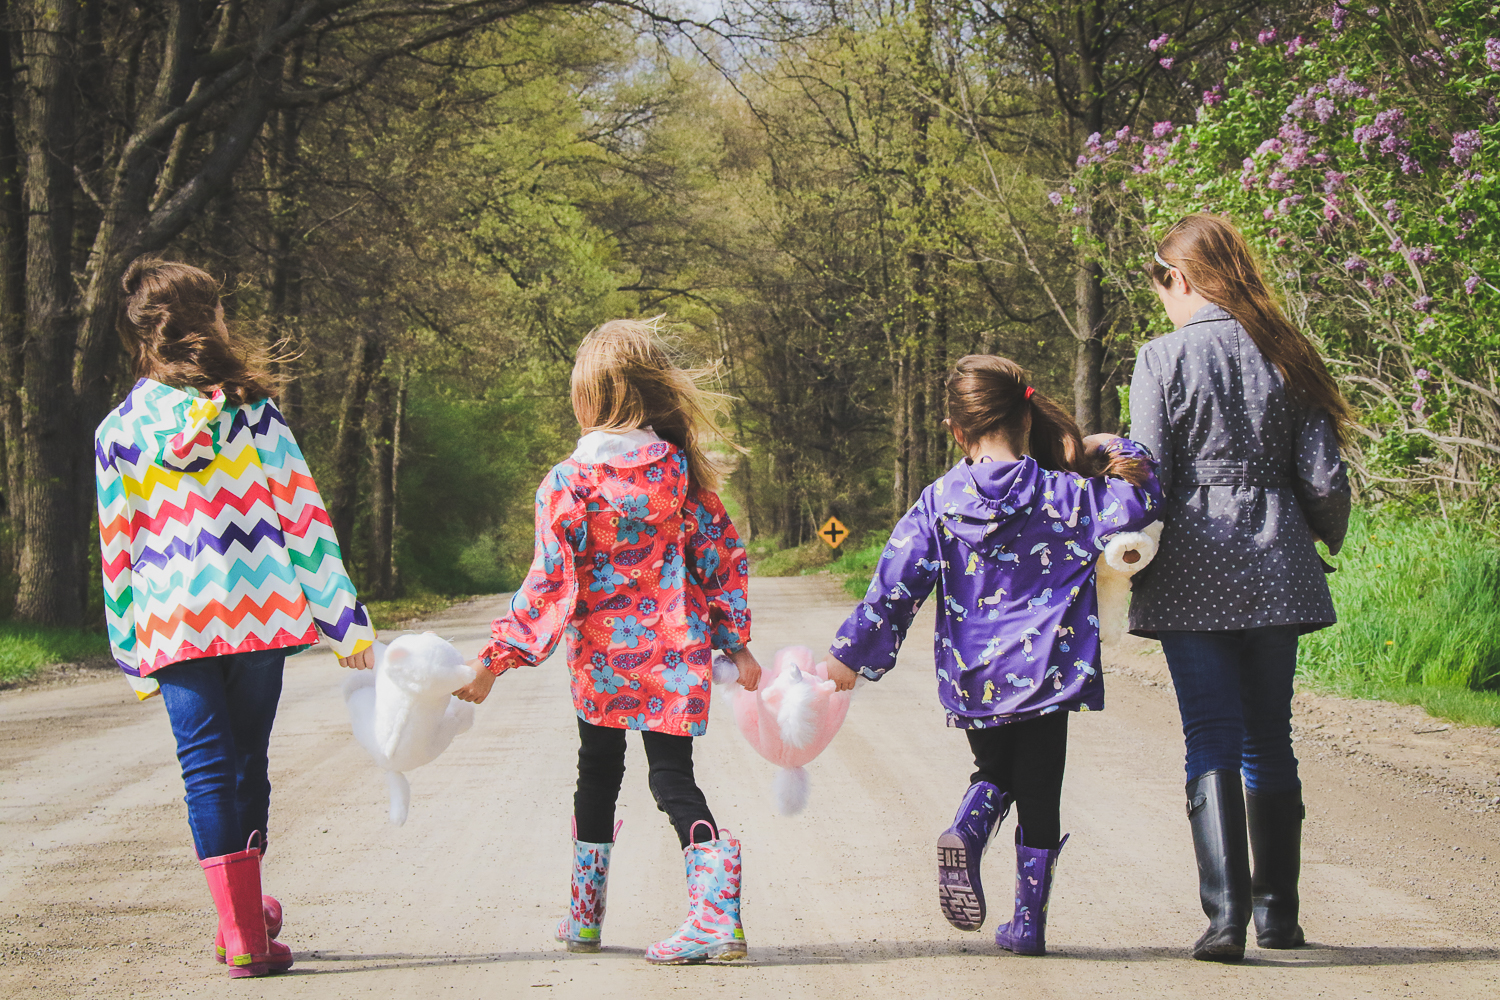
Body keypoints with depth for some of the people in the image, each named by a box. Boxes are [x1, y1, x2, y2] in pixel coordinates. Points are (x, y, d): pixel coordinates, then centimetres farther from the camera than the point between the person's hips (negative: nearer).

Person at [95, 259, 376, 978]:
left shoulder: (119, 431, 3)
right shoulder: (252, 411, 0)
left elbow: (118, 553, 5)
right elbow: (303, 516, -1)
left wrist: (132, 659, 12)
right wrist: (343, 621, 2)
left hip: (173, 622, 0)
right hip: (260, 608, 0)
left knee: (208, 769, 2)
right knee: (247, 761, 13)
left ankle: (242, 931, -4)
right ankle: (246, 919, 27)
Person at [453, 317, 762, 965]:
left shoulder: (569, 482, -12)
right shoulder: (679, 467, -1)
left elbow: (549, 585, -14)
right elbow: (721, 554, 3)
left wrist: (494, 661, -9)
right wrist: (736, 643, 11)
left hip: (602, 656, -2)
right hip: (675, 648, 2)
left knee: (598, 774, 17)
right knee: (672, 775, 3)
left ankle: (585, 914, 27)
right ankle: (715, 912, -14)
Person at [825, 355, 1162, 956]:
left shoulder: (939, 503, -3)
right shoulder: (1064, 494, -8)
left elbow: (894, 585, -3)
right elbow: (1134, 506, -10)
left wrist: (851, 656, 5)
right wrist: (1119, 455, 6)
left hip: (971, 677, 2)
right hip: (1043, 672, -2)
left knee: (994, 772, 24)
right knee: (1038, 795, 10)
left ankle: (967, 834, -8)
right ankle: (1029, 922, 11)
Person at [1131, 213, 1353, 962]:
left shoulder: (1163, 359, -6)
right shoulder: (1284, 356, 4)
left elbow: (1146, 481, -9)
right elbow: (1324, 482, 2)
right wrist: (1328, 540, 21)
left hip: (1193, 572, -3)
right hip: (1276, 569, 3)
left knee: (1212, 740, -1)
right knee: (1270, 740, 13)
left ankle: (1226, 912, -12)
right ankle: (1278, 913, 18)